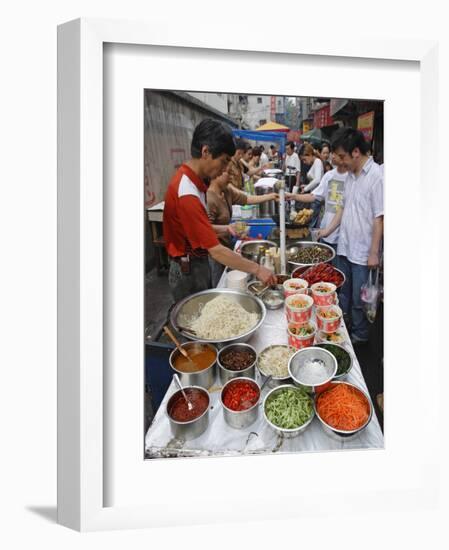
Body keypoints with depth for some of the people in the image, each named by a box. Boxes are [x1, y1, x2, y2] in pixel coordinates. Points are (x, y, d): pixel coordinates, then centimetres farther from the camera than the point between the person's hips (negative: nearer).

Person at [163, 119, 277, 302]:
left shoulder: (189, 178, 2)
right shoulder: (187, 194, -28)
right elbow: (216, 251, -28)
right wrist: (256, 269, -23)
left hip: (197, 265, 9)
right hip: (189, 273, -9)